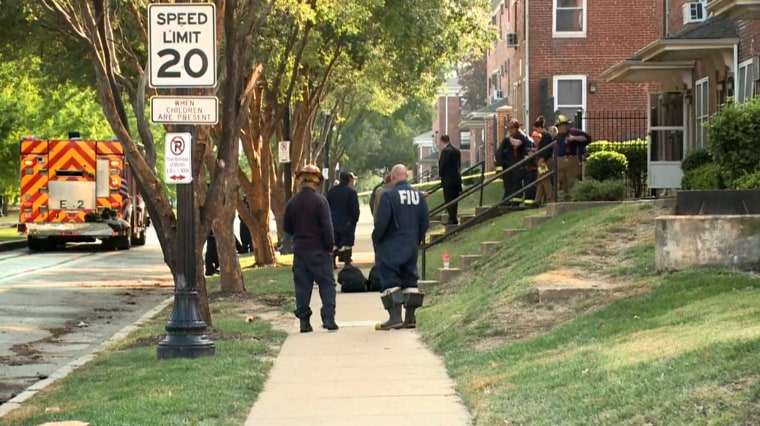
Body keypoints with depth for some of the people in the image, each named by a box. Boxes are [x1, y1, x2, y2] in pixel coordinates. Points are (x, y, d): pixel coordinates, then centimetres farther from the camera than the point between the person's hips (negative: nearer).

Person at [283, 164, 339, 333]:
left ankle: (304, 320, 7)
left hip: (300, 249, 4)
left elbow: (287, 227, 8)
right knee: (327, 284, 2)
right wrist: (329, 246, -4)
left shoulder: (292, 202, 2)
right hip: (318, 249, -4)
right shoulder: (320, 201, -12)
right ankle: (328, 318, -7)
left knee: (302, 286, 8)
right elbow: (327, 226, -14)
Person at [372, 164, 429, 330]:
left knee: (390, 281, -3)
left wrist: (376, 241, -2)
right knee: (410, 280, 12)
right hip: (411, 247, 6)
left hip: (390, 248, -6)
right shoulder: (419, 196, 5)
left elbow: (381, 223, -17)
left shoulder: (389, 195, -15)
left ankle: (395, 317, -10)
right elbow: (425, 222, 8)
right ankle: (410, 318, 12)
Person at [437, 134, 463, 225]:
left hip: (448, 180, -9)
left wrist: (441, 174, 0)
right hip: (456, 178, 9)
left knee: (449, 200, -6)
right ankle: (454, 219, 16)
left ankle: (452, 219, -7)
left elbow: (442, 165, -16)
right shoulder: (456, 150, 13)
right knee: (454, 200, 12)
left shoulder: (446, 151, -14)